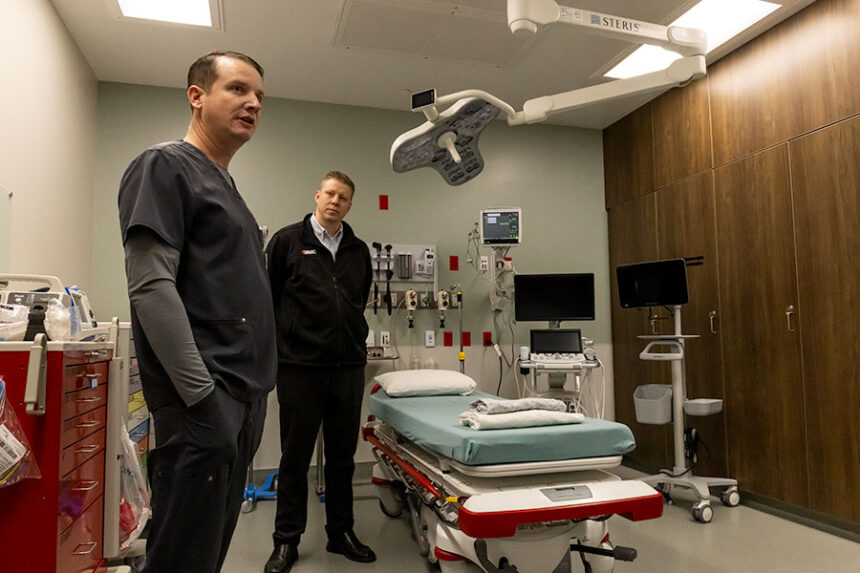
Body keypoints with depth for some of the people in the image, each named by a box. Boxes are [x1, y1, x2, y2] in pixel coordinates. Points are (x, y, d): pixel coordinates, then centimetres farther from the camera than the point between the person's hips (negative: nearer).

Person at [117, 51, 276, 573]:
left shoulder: (226, 186, 20)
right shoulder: (165, 166, -5)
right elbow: (151, 288, -16)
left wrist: (251, 400, 16)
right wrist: (202, 395, -20)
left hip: (242, 404, 9)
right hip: (204, 407, -9)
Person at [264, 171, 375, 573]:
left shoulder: (358, 250, 13)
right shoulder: (287, 241, 0)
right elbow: (266, 297, 1)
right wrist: (280, 344, 0)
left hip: (349, 365, 4)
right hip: (300, 364, -4)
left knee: (342, 455, 13)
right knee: (296, 455, 7)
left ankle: (341, 532, 28)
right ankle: (287, 540, 22)